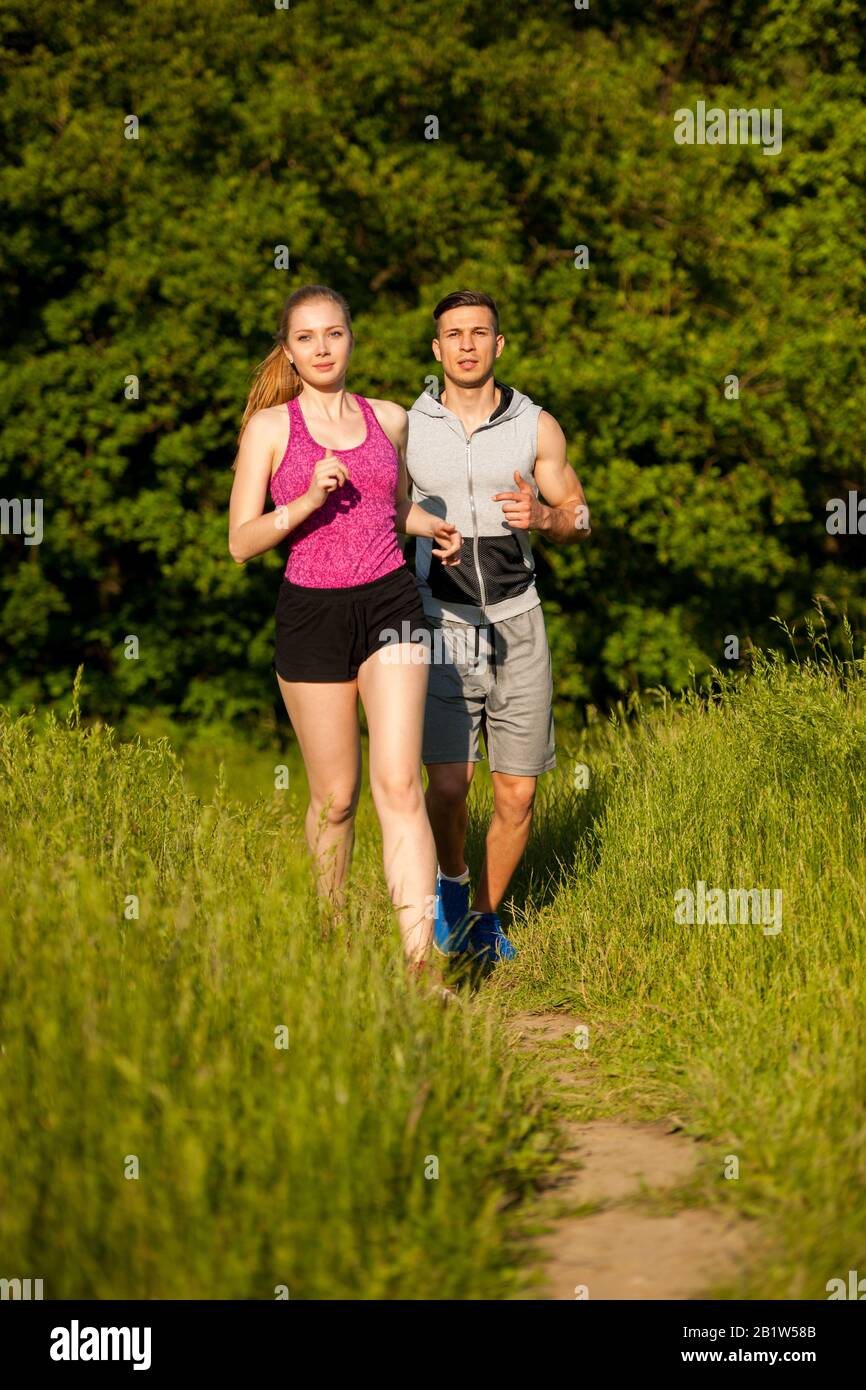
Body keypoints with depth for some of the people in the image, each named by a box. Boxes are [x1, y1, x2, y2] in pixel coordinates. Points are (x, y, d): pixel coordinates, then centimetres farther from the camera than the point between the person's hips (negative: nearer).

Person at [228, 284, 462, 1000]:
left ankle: (422, 963, -19)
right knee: (335, 796, 7)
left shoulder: (390, 419, 10)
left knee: (398, 785, -12)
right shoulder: (269, 427, 1)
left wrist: (432, 525, 7)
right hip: (312, 613, -1)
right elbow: (242, 542, -4)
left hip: (390, 605, 1)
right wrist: (308, 499, -18)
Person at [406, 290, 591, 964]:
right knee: (449, 782, -15)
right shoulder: (407, 429, 1)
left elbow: (579, 518, 8)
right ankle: (451, 881, 15)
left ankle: (485, 917, 22)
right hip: (442, 629, -1)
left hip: (517, 626, 1)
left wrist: (542, 516, -14)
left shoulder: (536, 427, 1)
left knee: (517, 794, 0)